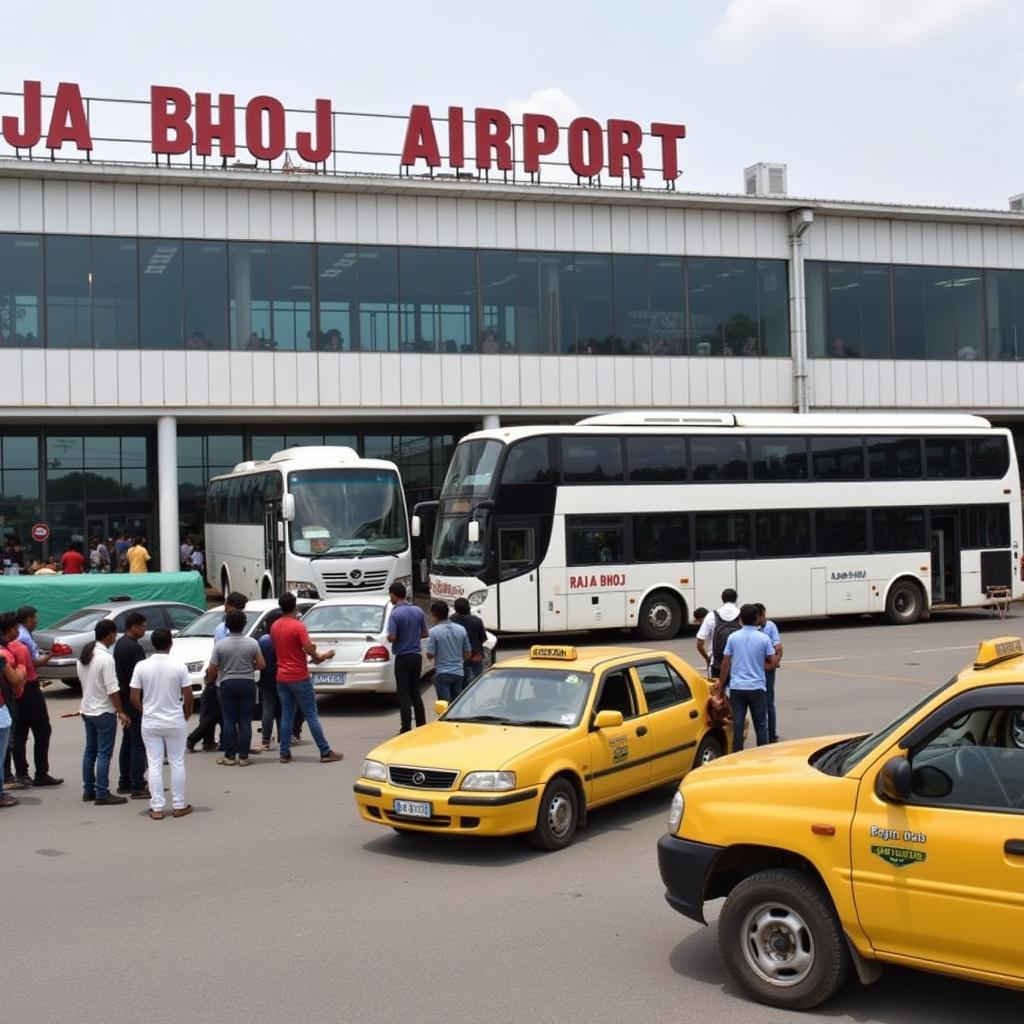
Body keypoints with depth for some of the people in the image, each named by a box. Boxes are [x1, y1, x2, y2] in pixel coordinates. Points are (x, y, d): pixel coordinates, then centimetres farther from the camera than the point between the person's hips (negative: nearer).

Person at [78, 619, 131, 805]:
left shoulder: (84, 655, 4)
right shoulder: (106, 658, -21)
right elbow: (112, 690, -21)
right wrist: (121, 712, -13)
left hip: (87, 709, 8)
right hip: (104, 712, -8)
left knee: (90, 751, 15)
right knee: (104, 754, -3)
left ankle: (88, 790, 21)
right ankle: (102, 794, -1)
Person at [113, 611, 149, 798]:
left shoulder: (120, 644, 12)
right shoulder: (134, 648, -19)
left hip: (125, 701, 10)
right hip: (135, 702, -10)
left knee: (127, 742, 16)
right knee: (139, 744, -6)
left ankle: (124, 783, 23)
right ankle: (137, 787, -4)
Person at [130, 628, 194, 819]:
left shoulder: (141, 667, -7)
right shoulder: (179, 667, -10)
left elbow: (134, 698, -5)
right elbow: (188, 696, -6)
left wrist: (145, 713, 12)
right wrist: (186, 715, 12)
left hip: (150, 723, 1)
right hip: (175, 722, -1)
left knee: (154, 765, 6)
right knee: (177, 764, 9)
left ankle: (157, 808, 6)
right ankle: (179, 806, 14)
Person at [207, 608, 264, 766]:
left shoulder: (220, 644, -7)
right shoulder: (251, 643, -6)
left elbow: (212, 669, -3)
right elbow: (261, 665, -2)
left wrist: (209, 681, 17)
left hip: (227, 684, -1)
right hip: (247, 683, 1)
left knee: (229, 721, 5)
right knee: (245, 721, 4)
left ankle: (229, 756, 7)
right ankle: (243, 756, 4)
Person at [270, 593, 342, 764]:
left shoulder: (274, 627, 6)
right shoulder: (298, 626, -15)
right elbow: (310, 650, -19)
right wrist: (322, 656, 2)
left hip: (282, 677, 6)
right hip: (299, 677, -6)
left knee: (286, 716, 11)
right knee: (312, 716, -2)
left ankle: (284, 753, 9)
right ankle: (325, 752, 0)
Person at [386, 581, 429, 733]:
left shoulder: (395, 614, -15)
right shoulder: (418, 611, 4)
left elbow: (392, 637, -20)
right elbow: (425, 634, 9)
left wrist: (388, 637, 1)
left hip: (403, 657, -6)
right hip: (416, 655, 6)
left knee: (403, 694, 0)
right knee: (415, 692, 14)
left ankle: (406, 728, -2)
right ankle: (422, 725, 15)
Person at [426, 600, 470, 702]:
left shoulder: (434, 631, -13)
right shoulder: (461, 629, 3)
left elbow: (430, 655, -12)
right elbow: (468, 654, 8)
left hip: (442, 673, -5)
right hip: (459, 672, 5)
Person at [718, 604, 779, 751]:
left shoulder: (733, 637, -2)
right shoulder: (763, 638, -4)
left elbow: (726, 663, -1)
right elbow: (773, 663, -4)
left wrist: (721, 684, 8)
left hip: (736, 687, 1)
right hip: (757, 687, -1)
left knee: (737, 725, 4)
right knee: (760, 725, 9)